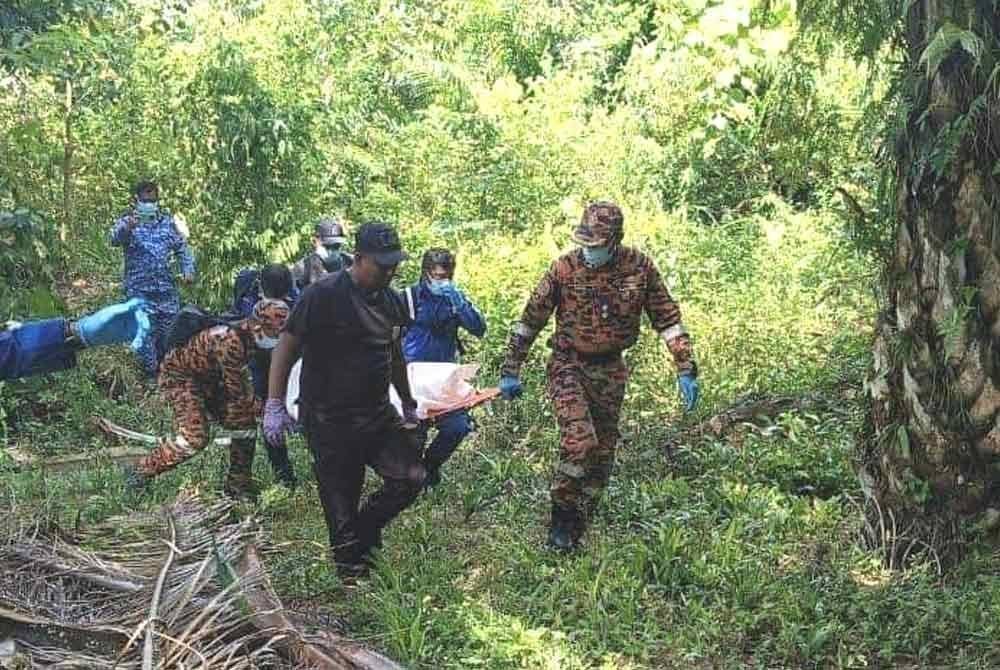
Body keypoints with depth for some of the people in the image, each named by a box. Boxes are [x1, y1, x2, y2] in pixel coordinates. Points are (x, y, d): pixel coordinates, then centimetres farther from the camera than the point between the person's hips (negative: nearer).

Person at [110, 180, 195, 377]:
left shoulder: (167, 220, 11)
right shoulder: (128, 221, -1)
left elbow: (182, 247, 17)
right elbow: (115, 239, -21)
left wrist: (188, 269, 1)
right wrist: (128, 227, -42)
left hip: (167, 288, 3)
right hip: (139, 289, -3)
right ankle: (150, 373, 6)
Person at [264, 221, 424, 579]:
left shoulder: (391, 301, 9)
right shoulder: (323, 294, -14)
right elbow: (286, 347, -12)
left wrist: (408, 405, 30)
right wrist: (274, 405, -16)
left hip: (378, 415, 7)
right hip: (329, 419, -6)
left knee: (410, 479, -2)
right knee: (341, 504, 0)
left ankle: (363, 533, 22)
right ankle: (350, 570, 16)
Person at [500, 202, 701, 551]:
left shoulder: (639, 267, -7)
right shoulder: (565, 267, -12)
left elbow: (667, 318, 0)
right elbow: (531, 319, -5)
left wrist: (686, 370, -4)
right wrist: (510, 371, -5)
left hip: (610, 371, 3)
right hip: (569, 366, -3)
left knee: (602, 455, 7)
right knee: (580, 441, -23)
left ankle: (574, 532, 23)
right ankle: (562, 515, -2)